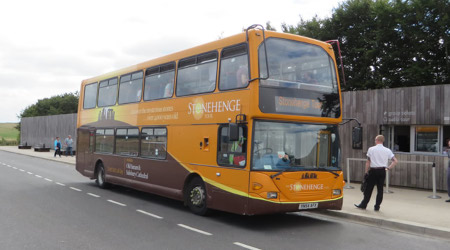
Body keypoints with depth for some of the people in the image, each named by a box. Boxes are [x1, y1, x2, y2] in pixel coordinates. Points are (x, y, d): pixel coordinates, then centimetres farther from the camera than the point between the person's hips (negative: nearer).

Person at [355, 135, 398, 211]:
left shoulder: (371, 149, -4)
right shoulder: (387, 150, 3)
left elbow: (368, 162, -3)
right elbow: (395, 161, -1)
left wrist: (366, 172, 3)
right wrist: (388, 168, 7)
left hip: (373, 171, -2)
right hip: (382, 171, 2)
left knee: (369, 188, 6)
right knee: (380, 189, 8)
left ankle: (363, 205, 14)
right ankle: (377, 206, 12)